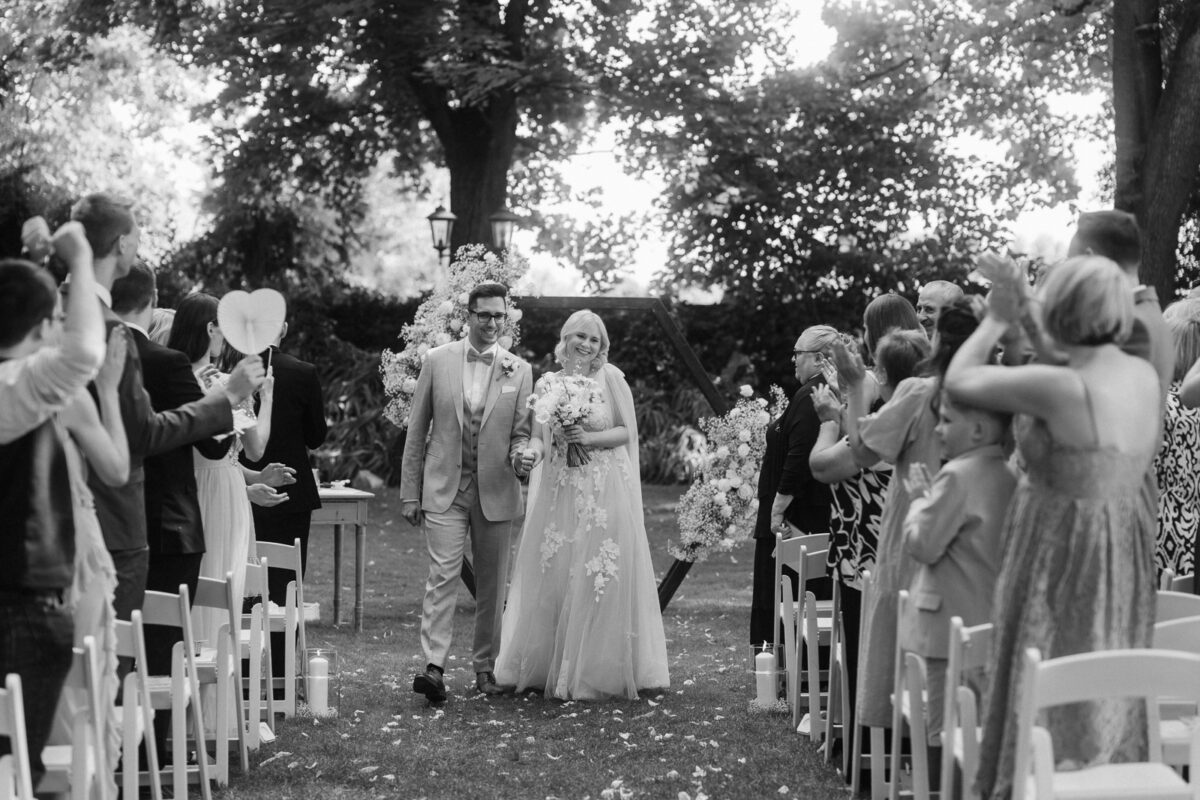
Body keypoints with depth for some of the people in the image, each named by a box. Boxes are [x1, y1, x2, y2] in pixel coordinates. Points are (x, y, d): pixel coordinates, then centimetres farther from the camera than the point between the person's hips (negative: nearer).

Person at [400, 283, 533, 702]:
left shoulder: (519, 371, 4)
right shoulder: (437, 361, 2)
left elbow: (522, 432, 6)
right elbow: (417, 430, 5)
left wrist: (521, 453, -19)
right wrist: (409, 492, 3)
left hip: (496, 490, 2)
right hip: (444, 488, -1)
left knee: (492, 584, 7)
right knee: (442, 574, -11)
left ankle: (485, 666, 20)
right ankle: (434, 667, -14)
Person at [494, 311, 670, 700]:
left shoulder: (610, 378, 0)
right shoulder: (546, 384, 6)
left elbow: (627, 431, 1)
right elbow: (539, 437, 5)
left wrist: (589, 437, -15)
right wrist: (531, 451, -17)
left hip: (605, 495, -2)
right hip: (558, 493, 2)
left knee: (599, 581, -3)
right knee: (551, 579, 4)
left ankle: (595, 674, 7)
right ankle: (544, 666, 16)